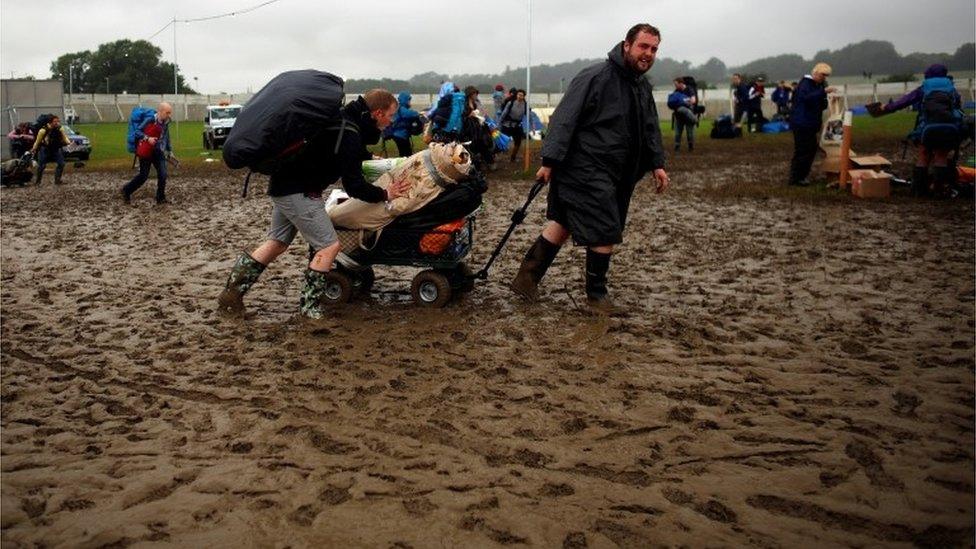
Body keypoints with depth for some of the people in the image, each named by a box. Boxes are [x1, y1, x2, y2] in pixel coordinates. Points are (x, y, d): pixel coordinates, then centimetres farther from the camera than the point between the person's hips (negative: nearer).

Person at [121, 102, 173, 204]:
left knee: (163, 175, -7)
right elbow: (137, 132, -17)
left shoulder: (166, 123, 3)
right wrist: (147, 138, -31)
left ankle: (160, 198, 5)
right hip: (146, 152, -5)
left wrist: (169, 150, 17)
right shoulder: (151, 120, -17)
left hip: (159, 153, 5)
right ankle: (126, 191, 21)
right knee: (143, 175, 1)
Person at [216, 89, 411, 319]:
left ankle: (232, 293, 22)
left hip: (284, 184, 10)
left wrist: (369, 158, 24)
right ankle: (309, 306, 1)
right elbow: (353, 186, -20)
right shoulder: (349, 135, -22)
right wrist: (384, 194, -8)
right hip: (299, 192, -10)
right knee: (329, 246, -6)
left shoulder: (343, 119, 7)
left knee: (277, 242, 19)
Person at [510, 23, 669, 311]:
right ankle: (597, 292, 13)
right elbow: (564, 120, -19)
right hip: (585, 171, -9)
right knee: (605, 231, -5)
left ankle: (528, 276, 20)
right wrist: (550, 162, -22)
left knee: (564, 224, 12)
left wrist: (657, 164, 12)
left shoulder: (643, 87, 12)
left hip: (616, 175, 9)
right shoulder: (595, 78, -16)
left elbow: (650, 128, 22)